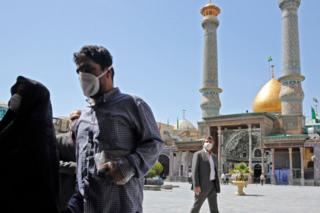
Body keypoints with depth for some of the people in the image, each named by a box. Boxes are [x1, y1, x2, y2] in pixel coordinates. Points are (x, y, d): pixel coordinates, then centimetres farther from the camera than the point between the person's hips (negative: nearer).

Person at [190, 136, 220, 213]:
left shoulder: (214, 157, 17)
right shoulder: (198, 154, -4)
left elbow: (215, 172, 18)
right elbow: (194, 170, -11)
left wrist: (217, 187, 13)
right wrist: (196, 185, -19)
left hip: (212, 185, 6)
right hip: (202, 185, -6)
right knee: (196, 206, 2)